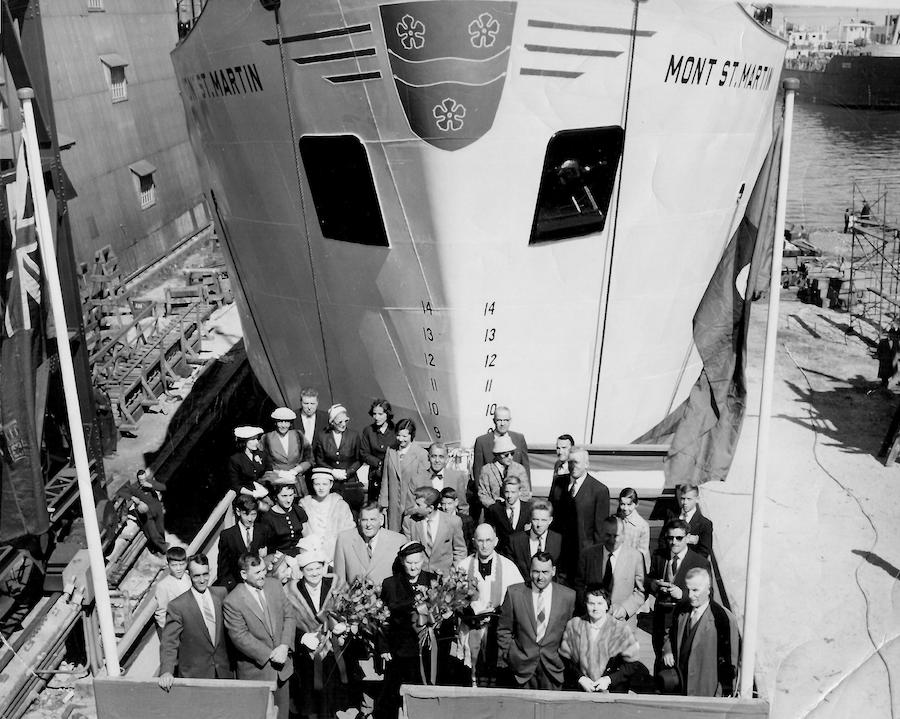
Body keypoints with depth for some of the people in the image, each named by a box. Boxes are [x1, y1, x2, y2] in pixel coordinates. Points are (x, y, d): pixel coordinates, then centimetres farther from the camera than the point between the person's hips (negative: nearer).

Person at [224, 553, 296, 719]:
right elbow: (240, 637, -17)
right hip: (256, 671, -5)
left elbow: (289, 616, 3)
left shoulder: (274, 585, -1)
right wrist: (269, 655, -16)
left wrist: (285, 646, -11)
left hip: (282, 665, 5)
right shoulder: (232, 602, -17)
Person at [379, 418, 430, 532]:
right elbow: (385, 479, 11)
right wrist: (383, 503, 7)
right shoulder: (390, 452, 8)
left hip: (413, 505, -3)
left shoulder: (421, 454, -5)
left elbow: (420, 484, -5)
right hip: (393, 505, 4)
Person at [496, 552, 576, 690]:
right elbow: (504, 630, 3)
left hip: (553, 669, 1)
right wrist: (506, 658, 2)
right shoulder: (514, 593, -6)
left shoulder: (568, 596, -4)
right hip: (522, 666, 0)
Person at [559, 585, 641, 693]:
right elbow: (565, 659, 8)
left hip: (613, 690, -1)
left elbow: (633, 665, 2)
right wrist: (580, 677, -6)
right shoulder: (573, 625, 4)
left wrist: (609, 679, -7)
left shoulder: (621, 629, 0)